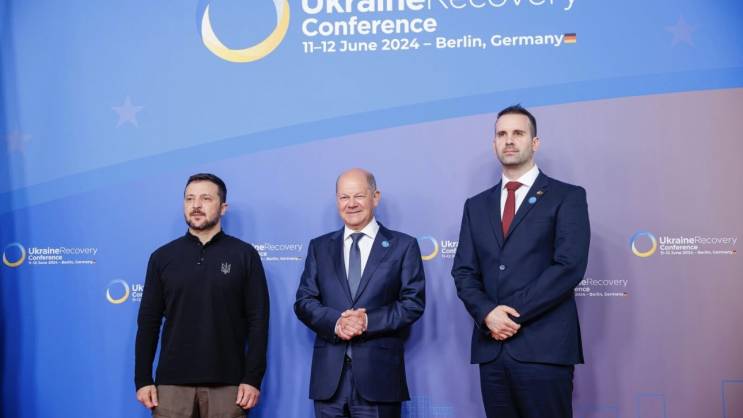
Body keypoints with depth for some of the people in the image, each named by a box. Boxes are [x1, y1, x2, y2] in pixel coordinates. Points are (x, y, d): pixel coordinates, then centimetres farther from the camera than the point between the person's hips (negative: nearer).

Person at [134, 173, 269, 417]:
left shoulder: (244, 255, 1)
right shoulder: (162, 257, 6)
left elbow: (258, 320, -2)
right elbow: (148, 322, 7)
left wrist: (253, 378, -8)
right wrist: (143, 379, 2)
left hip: (227, 384, -1)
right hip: (172, 383, 2)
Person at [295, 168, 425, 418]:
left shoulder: (403, 246, 4)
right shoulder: (319, 247, 12)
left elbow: (414, 302, -3)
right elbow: (304, 301, 6)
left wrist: (369, 321, -16)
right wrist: (335, 322, -13)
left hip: (379, 373, -2)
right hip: (329, 374, 3)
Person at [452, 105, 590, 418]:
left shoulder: (567, 196, 2)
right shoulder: (477, 205, 15)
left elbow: (570, 266, -10)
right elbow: (463, 272, 9)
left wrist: (515, 313, -13)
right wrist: (487, 313, -10)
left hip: (544, 347, -4)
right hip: (491, 347, 4)